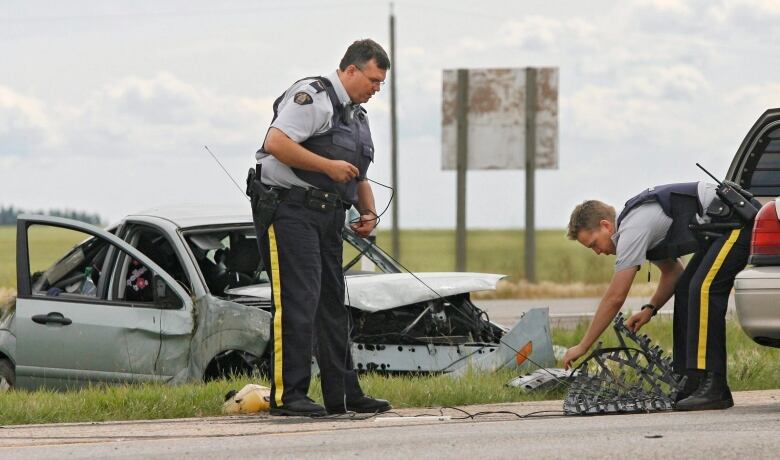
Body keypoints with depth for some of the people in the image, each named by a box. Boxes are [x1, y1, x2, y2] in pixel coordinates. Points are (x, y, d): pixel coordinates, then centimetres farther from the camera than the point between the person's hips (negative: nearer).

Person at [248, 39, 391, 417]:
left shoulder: (357, 116, 22)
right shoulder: (311, 96, -9)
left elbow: (358, 175, 32)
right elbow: (275, 143, -21)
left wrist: (368, 212, 14)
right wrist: (329, 166, -18)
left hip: (327, 216, 10)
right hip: (289, 211, -10)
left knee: (333, 303, 11)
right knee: (297, 301, -14)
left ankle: (342, 393, 15)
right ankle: (286, 395, -15)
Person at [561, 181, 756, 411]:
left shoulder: (631, 230, -15)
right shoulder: (637, 220, 16)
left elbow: (614, 298, -13)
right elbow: (672, 271, 29)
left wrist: (582, 346, -6)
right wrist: (650, 308, 13)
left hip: (736, 225, -11)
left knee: (702, 289, -21)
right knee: (686, 291, 10)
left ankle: (712, 388, -24)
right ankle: (689, 385, 8)